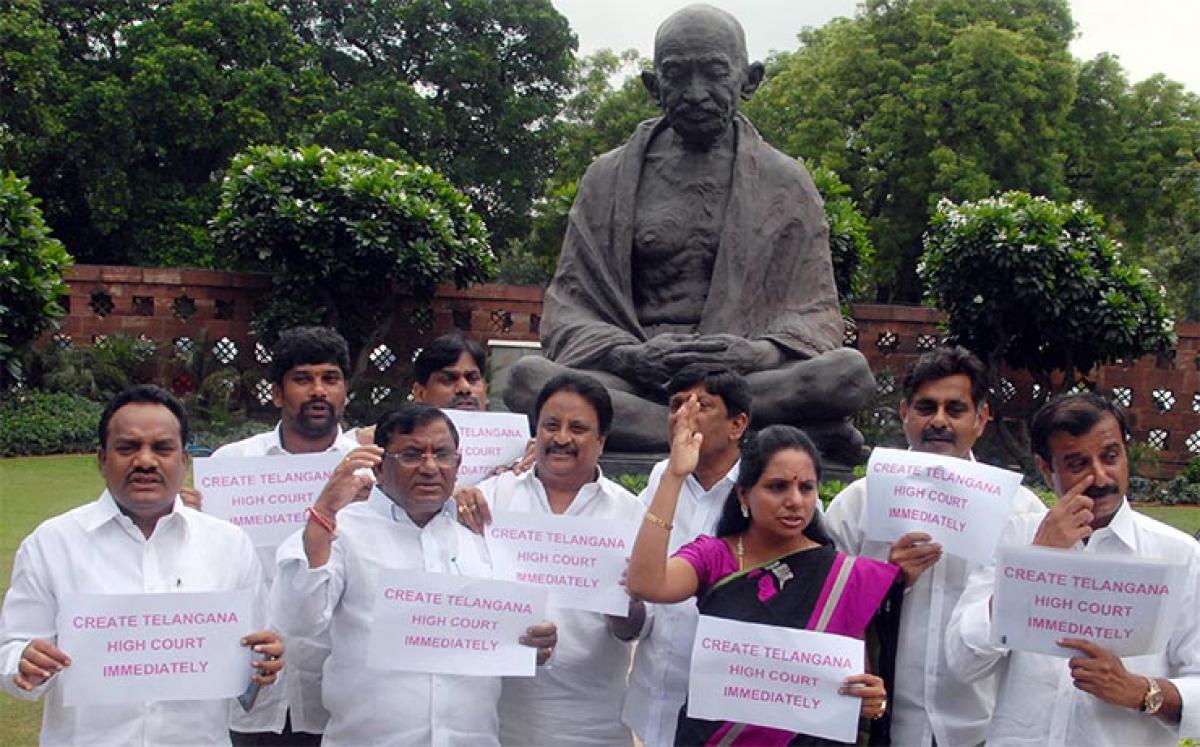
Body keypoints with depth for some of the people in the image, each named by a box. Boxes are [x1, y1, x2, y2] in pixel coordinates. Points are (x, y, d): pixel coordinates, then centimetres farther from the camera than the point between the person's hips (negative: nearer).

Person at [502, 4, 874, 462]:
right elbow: (569, 306, 7)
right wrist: (631, 355, -15)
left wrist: (760, 353, -16)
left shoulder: (785, 183, 12)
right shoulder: (610, 177, 12)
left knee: (851, 371, -30)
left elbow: (816, 312, 8)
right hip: (633, 375, 1)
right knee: (526, 378, -32)